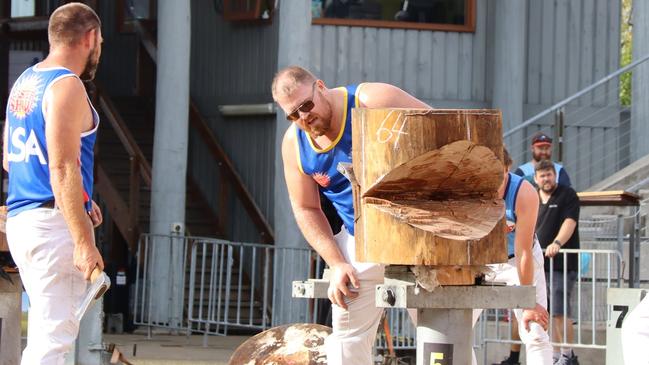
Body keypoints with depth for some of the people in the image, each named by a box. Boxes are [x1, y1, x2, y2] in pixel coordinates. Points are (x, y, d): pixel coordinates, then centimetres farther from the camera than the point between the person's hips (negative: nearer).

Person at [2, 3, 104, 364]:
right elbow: (63, 168, -20)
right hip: (54, 224, -9)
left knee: (45, 327, 17)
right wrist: (84, 242, -22)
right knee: (54, 336, -10)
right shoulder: (67, 87, -12)